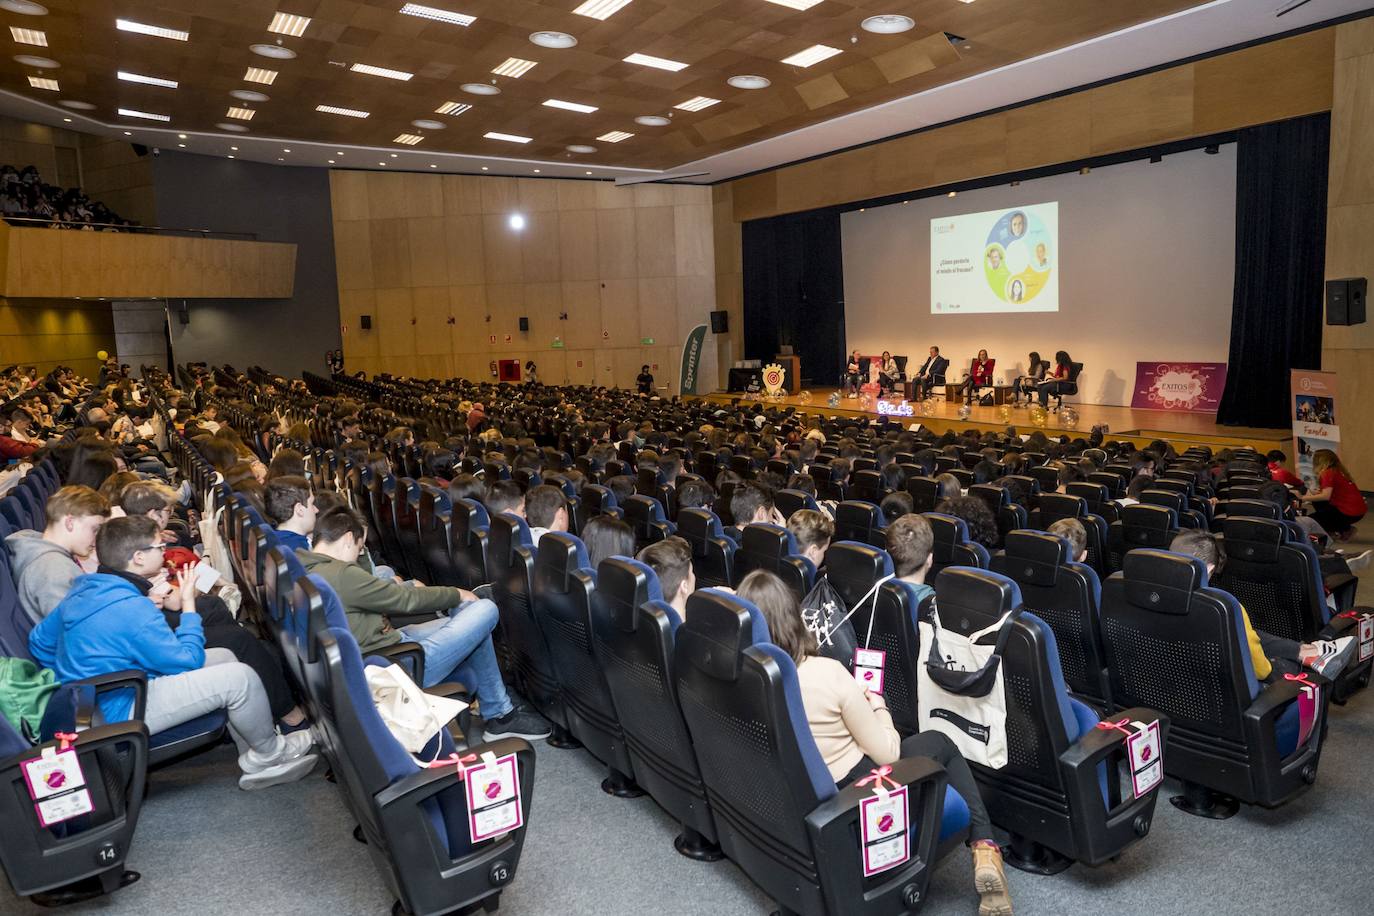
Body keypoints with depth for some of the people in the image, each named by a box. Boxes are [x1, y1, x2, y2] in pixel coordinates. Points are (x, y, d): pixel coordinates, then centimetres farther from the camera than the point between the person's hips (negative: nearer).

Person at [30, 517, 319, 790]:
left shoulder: (83, 590, 3)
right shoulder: (132, 609, -26)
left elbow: (40, 640, 16)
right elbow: (189, 660, -18)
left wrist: (70, 679, 23)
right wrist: (188, 605, -9)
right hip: (118, 713, -10)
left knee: (223, 657, 12)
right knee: (240, 677, -16)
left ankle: (255, 765, 14)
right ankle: (270, 753, 11)